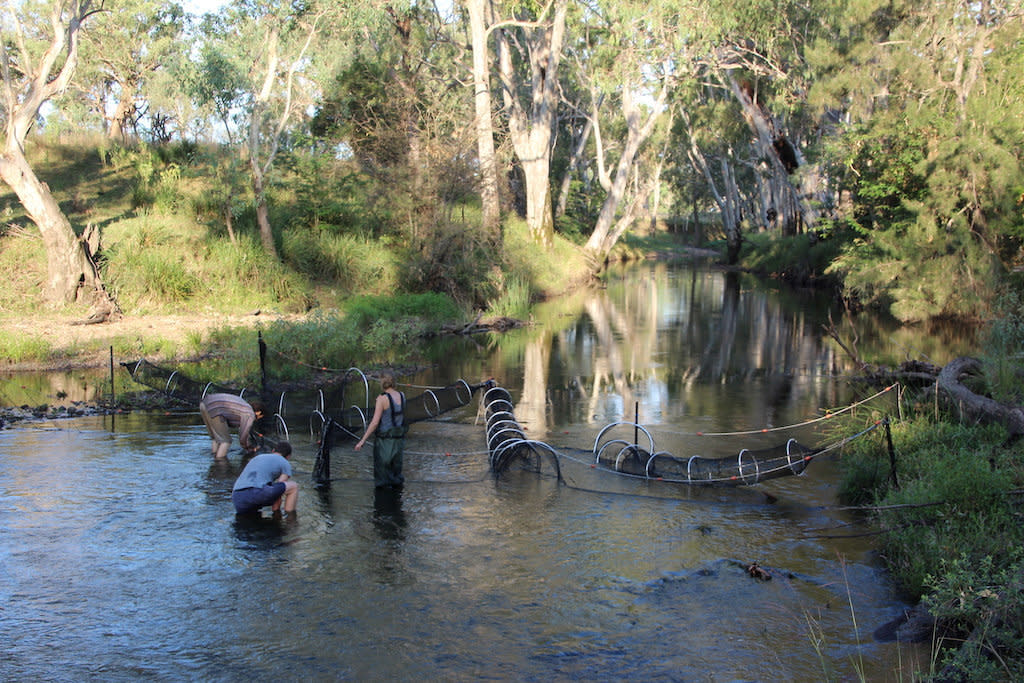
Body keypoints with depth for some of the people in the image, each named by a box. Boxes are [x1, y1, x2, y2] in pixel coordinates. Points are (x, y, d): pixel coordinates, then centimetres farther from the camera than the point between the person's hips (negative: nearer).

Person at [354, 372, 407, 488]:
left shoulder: (382, 398, -19)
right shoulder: (402, 395, -1)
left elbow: (375, 422, -21)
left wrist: (362, 440, -17)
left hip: (384, 440, -6)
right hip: (399, 438, 6)